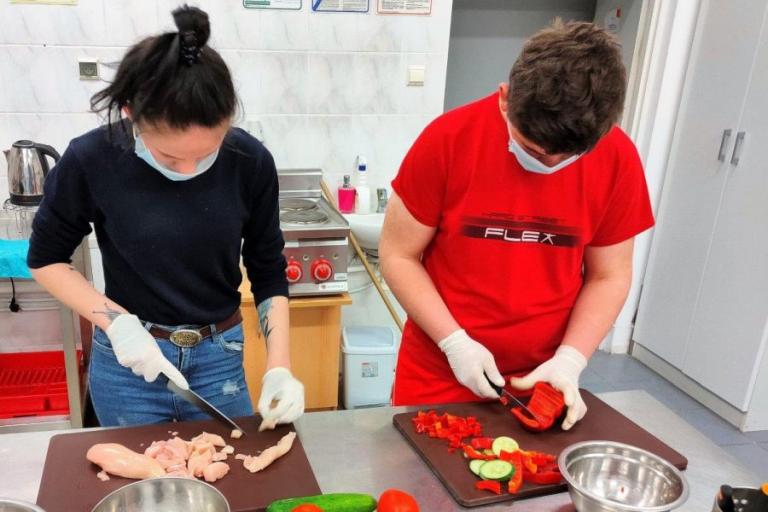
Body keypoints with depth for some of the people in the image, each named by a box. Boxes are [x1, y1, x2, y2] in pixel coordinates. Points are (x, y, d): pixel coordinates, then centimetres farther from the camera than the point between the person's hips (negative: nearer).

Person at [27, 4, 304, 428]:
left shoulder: (250, 162, -15)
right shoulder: (91, 160, -17)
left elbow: (268, 272, -4)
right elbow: (45, 259, -3)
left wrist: (279, 367, -13)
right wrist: (116, 321, -15)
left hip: (219, 357, 1)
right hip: (127, 361, 0)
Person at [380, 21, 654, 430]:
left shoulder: (618, 160, -11)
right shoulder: (448, 140, -17)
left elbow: (609, 276, -1)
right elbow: (398, 255, -10)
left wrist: (569, 359, -12)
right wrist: (454, 342, -16)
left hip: (541, 381, 2)